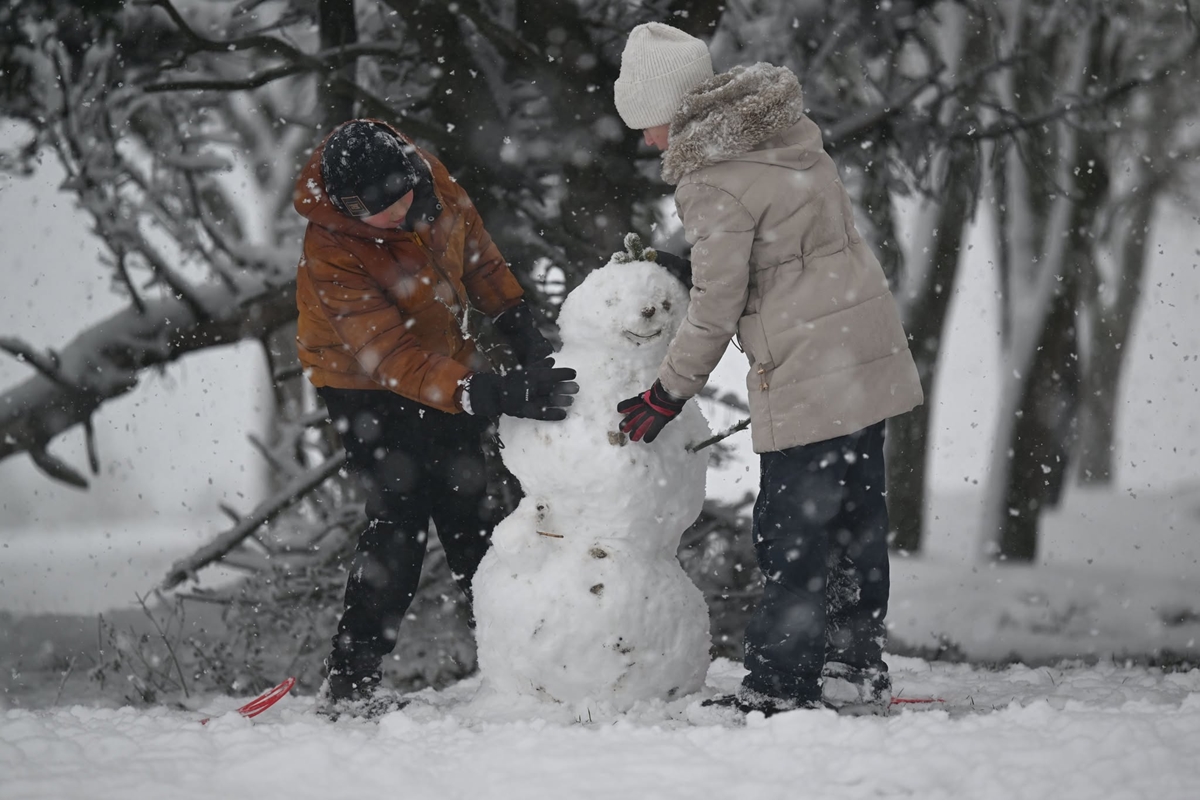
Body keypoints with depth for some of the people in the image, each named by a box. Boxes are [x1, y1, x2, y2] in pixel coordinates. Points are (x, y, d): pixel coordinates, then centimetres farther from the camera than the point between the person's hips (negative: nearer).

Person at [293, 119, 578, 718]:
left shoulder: (429, 178, -17)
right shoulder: (331, 252, -34)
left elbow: (476, 251, 3)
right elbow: (391, 357, -37)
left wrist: (522, 330, 1)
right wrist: (496, 394, -43)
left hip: (447, 365, 6)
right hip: (366, 387, -6)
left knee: (467, 512, 15)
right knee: (399, 522, -15)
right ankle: (348, 681, -9)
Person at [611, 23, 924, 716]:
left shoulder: (714, 181, -16)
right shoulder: (788, 129, 10)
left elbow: (716, 308, -12)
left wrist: (668, 395, -1)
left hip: (807, 375, -9)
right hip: (869, 351, 9)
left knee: (791, 533, -1)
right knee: (856, 519, 14)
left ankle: (780, 685, 6)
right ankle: (856, 671, 21)